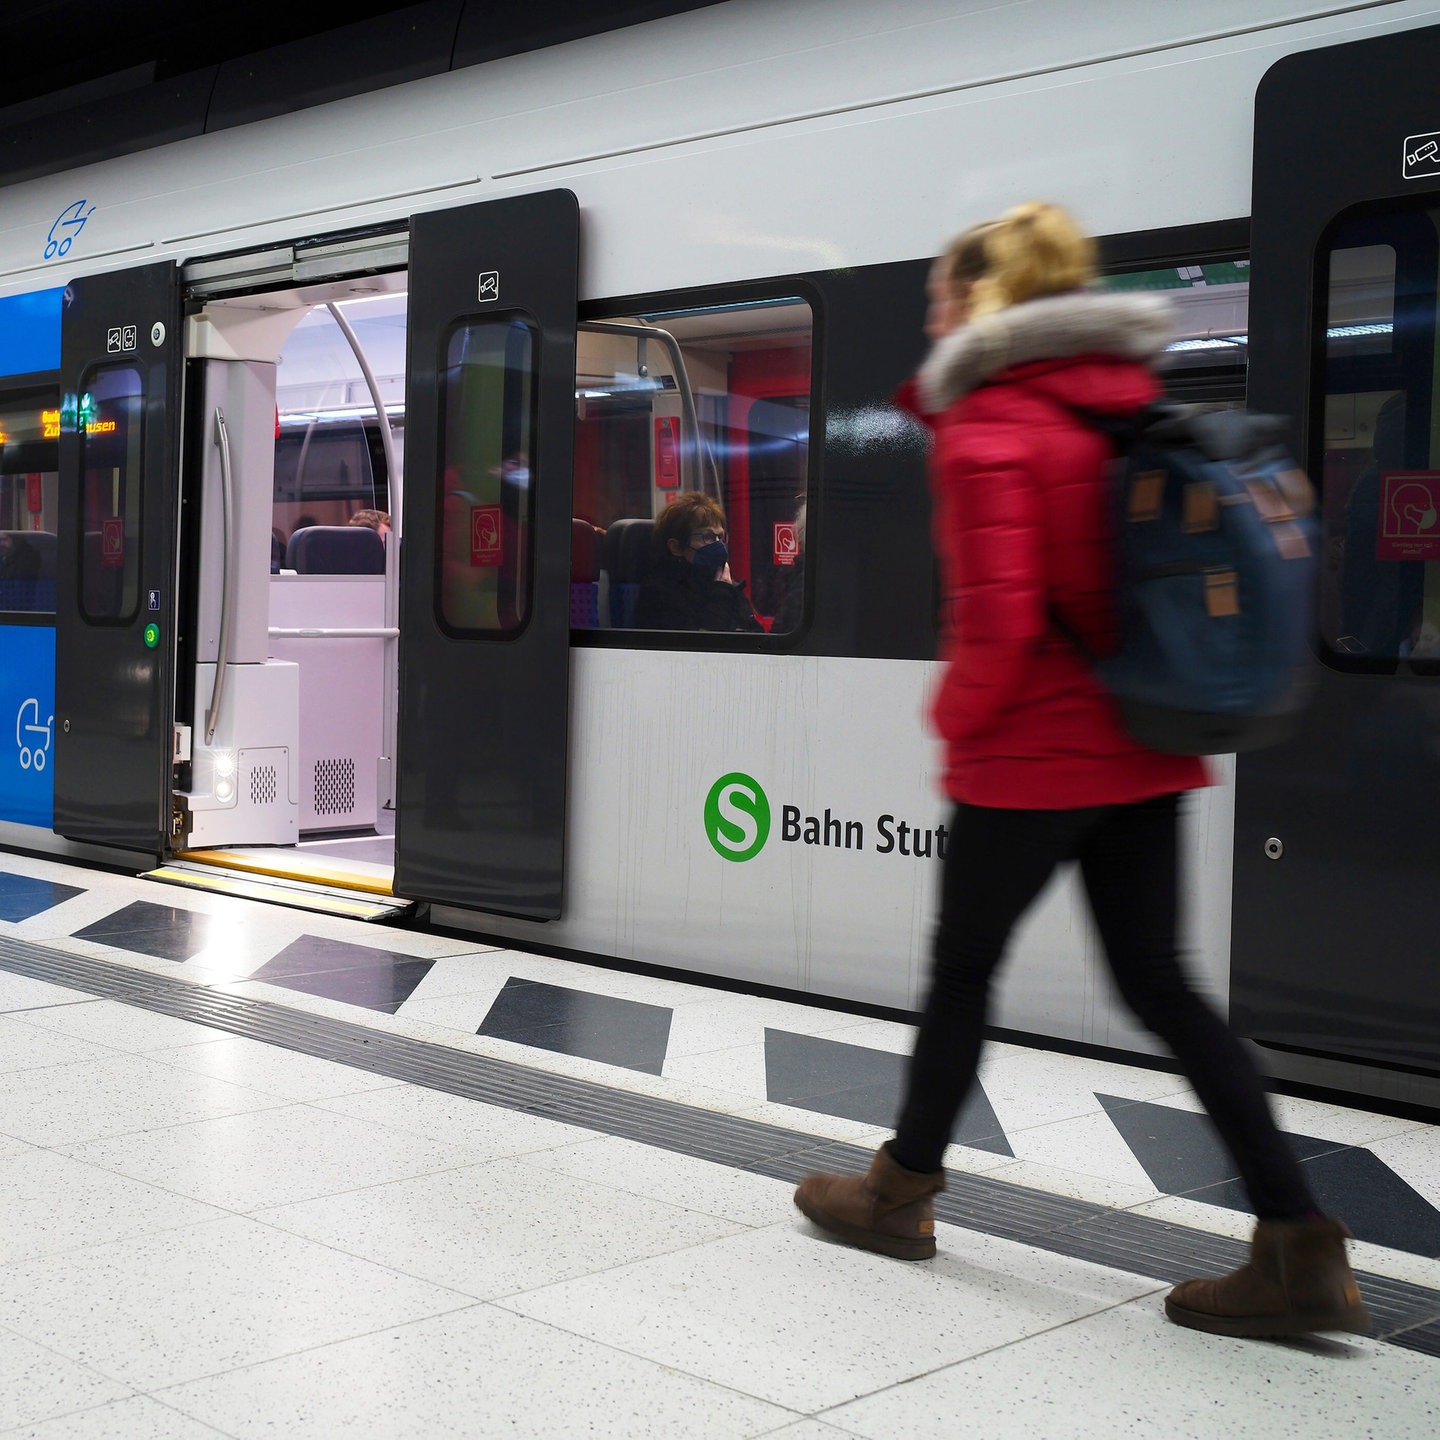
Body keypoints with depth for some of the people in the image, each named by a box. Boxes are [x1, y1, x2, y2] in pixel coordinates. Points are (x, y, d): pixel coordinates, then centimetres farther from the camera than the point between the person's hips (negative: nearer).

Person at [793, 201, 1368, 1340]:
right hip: (1143, 749, 7)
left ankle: (902, 1193, 29)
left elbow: (999, 618, -20)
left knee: (962, 967, 10)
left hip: (1030, 756, -7)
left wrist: (958, 718, -4)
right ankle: (1301, 1248, 7)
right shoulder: (1129, 406, 10)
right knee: (1157, 981, 10)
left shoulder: (986, 426, -13)